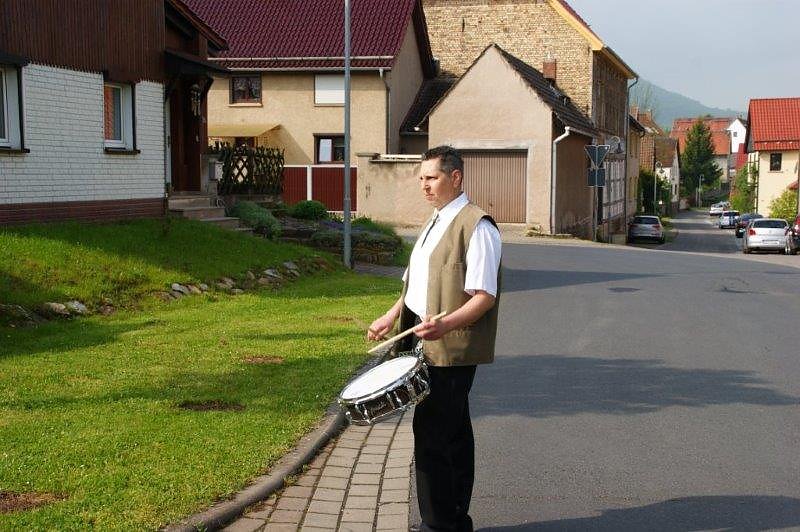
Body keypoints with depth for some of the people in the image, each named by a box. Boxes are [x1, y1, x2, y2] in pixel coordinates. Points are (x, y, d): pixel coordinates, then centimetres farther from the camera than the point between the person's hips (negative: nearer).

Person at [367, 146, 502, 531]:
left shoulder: (476, 226, -13)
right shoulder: (435, 223, 17)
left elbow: (484, 296, -20)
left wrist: (445, 324, -34)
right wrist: (391, 317, 13)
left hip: (451, 349, -9)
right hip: (428, 344, 9)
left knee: (432, 437, -8)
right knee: (453, 435, 16)